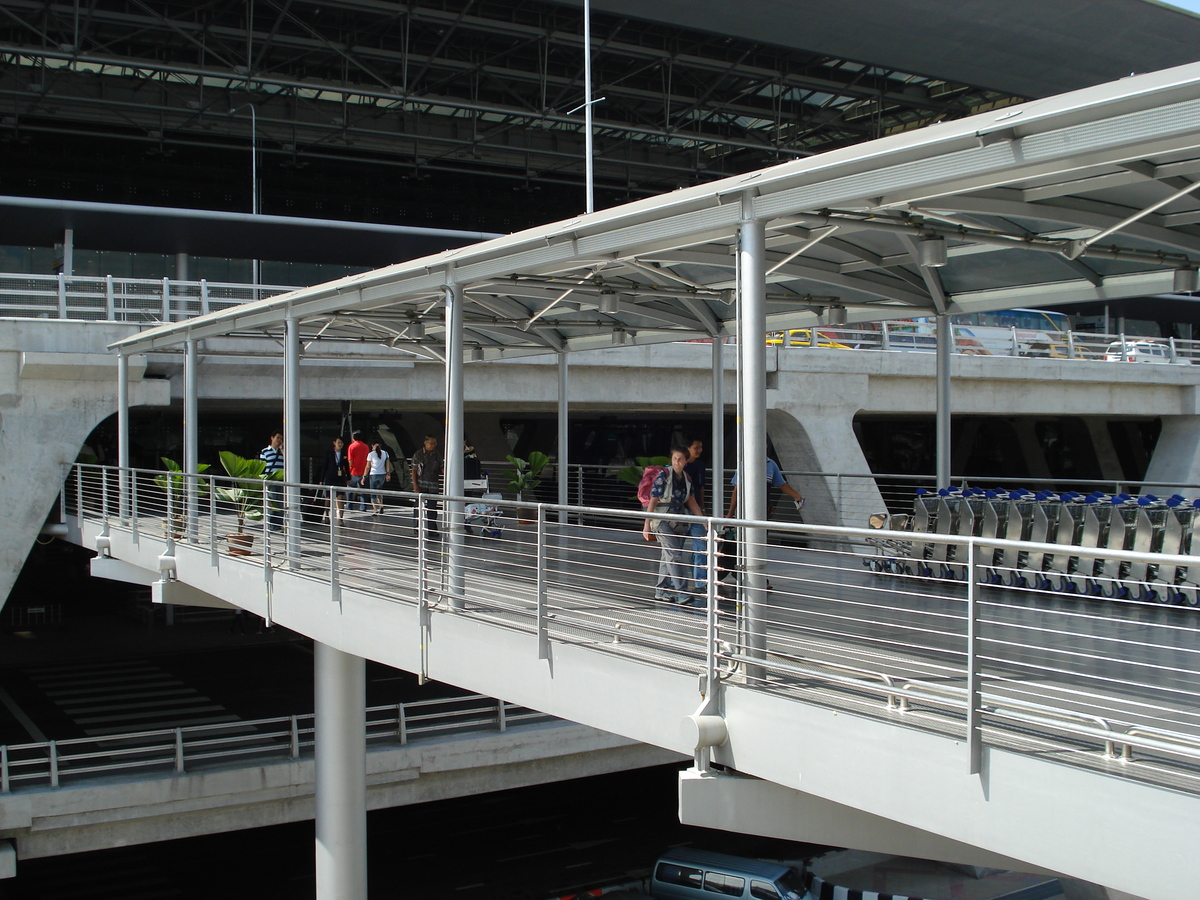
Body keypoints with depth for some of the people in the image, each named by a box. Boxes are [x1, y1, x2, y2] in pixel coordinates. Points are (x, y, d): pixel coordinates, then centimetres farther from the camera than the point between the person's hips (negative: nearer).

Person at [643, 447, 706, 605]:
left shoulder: (687, 478, 9)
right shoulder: (663, 476, -10)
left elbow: (692, 502, 17)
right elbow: (653, 501, -11)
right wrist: (647, 525, -14)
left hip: (679, 520, 6)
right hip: (662, 519, -6)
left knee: (668, 556, 9)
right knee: (674, 555, -13)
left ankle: (661, 591, 17)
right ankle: (682, 593, -17)